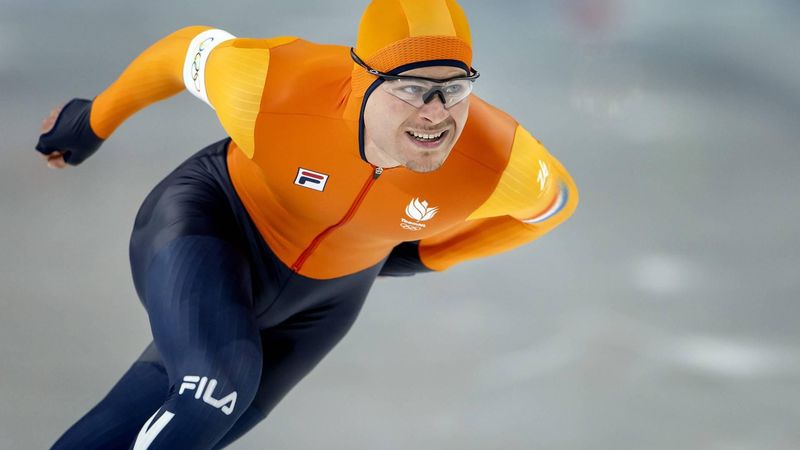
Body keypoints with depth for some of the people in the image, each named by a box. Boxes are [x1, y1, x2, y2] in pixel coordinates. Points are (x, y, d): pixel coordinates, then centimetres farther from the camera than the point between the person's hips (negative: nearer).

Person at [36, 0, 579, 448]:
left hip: (318, 298, 4)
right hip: (213, 225, -4)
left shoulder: (496, 162, -31)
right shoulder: (275, 89, -36)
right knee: (216, 383, -32)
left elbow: (556, 198, -7)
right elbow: (193, 48, -13)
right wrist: (95, 121, 5)